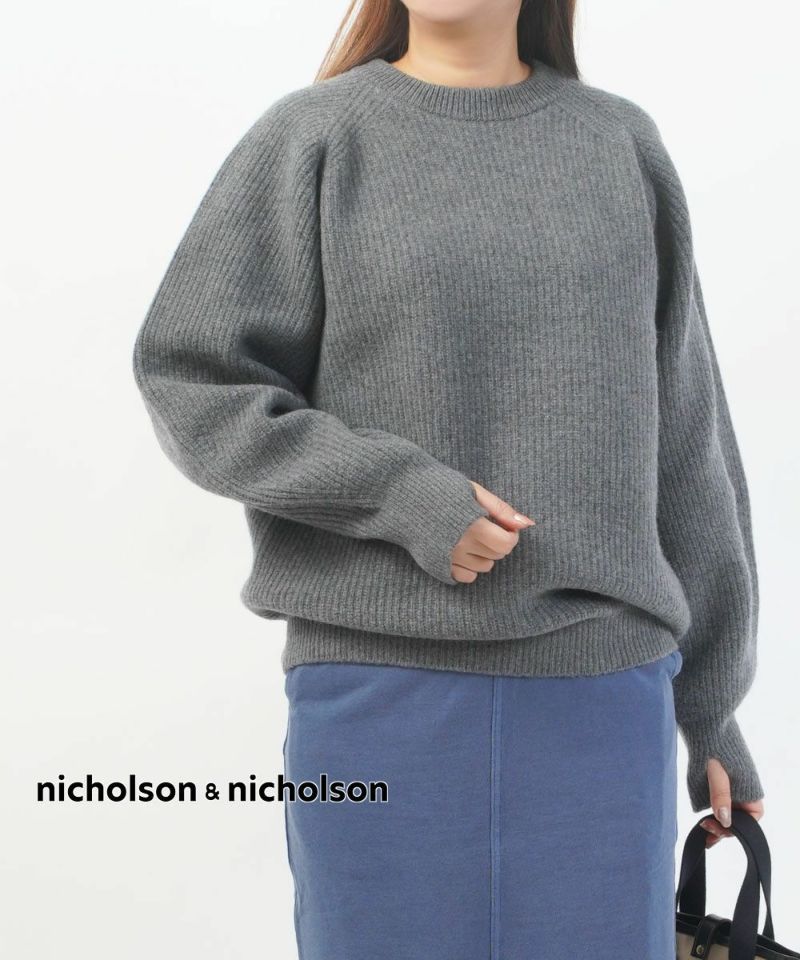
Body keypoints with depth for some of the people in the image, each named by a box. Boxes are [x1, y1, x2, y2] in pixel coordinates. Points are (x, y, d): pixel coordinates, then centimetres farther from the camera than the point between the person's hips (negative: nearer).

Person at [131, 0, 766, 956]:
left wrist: (713, 700, 11)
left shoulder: (621, 146, 10)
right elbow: (191, 384, 0)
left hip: (599, 684, 2)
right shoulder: (313, 137, 3)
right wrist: (398, 492, -14)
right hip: (379, 676, -2)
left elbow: (680, 438, 11)